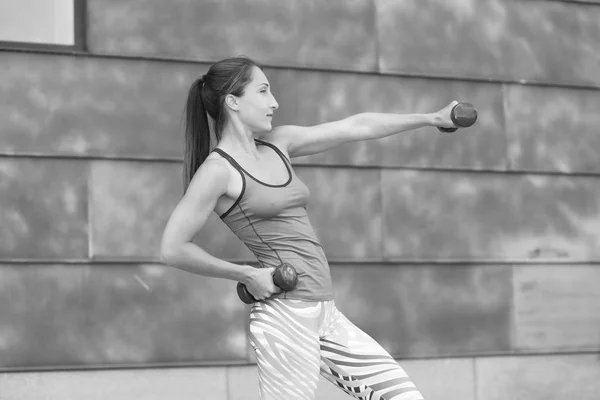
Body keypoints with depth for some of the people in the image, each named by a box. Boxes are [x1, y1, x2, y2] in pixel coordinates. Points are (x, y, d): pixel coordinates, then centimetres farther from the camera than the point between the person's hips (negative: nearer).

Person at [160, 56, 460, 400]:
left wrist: (433, 118, 19)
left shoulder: (278, 144, 14)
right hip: (285, 316, -8)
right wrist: (247, 275, -9)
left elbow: (357, 127, 17)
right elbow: (172, 249, -11)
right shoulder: (218, 171, -7)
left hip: (325, 315, 8)